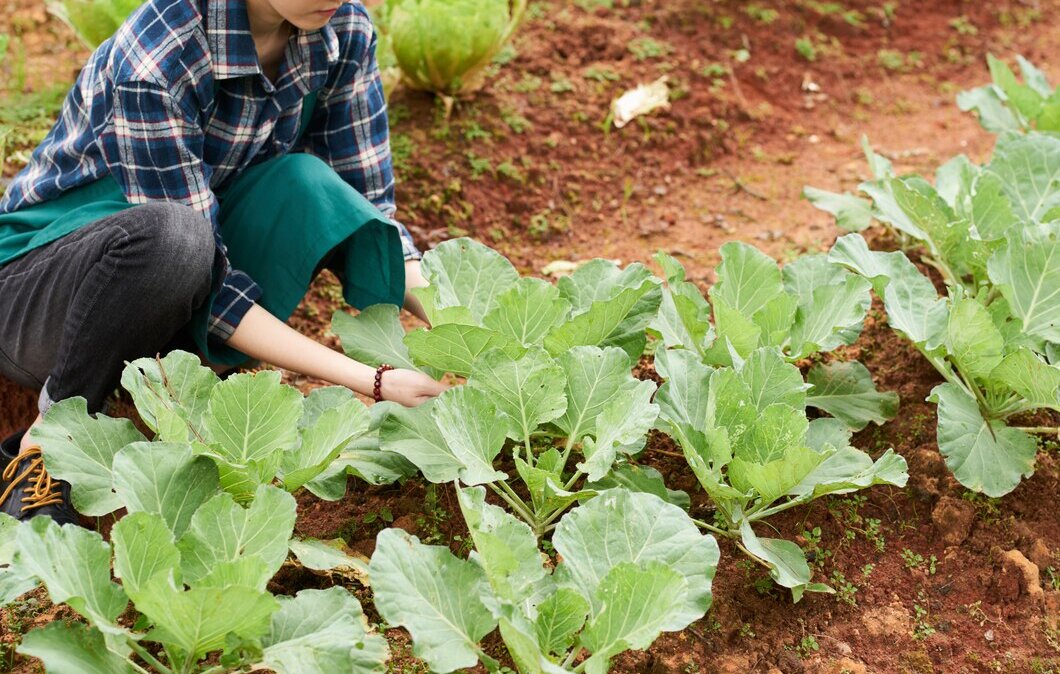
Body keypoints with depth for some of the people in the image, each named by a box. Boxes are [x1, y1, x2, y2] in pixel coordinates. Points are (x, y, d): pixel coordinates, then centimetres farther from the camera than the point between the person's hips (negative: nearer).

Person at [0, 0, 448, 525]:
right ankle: (42, 448, -16)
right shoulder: (152, 62, -29)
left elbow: (368, 204, -5)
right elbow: (205, 273, -28)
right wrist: (370, 381, -33)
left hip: (168, 306, 5)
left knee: (305, 185, -22)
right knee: (167, 235, -38)